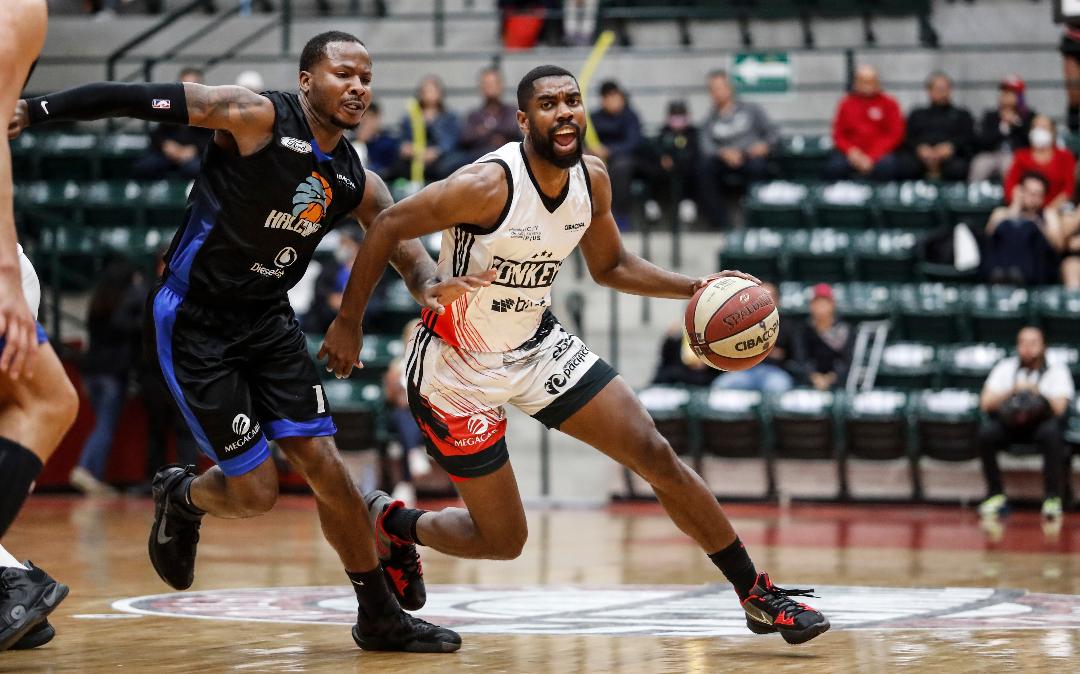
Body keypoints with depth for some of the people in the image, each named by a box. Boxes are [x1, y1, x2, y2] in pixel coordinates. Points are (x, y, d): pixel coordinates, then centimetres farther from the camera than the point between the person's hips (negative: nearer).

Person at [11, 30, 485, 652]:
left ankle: (382, 617, 10)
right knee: (256, 491, -6)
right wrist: (32, 111, -20)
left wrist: (431, 286, -24)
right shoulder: (257, 117, -17)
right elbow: (134, 100, -17)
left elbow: (407, 249, 1)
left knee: (325, 466, -1)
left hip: (268, 320, 6)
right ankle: (180, 498, 28)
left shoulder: (358, 185, 2)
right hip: (193, 324, -6)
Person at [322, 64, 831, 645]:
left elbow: (610, 267, 12)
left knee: (657, 456, -1)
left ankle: (758, 596, 10)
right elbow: (388, 227, -21)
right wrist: (348, 324, -17)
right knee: (503, 541, -1)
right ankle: (389, 522, 30)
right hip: (458, 368, -6)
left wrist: (695, 288, -2)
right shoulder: (489, 184, -28)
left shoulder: (592, 180, -5)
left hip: (538, 345, 6)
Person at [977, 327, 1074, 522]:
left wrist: (1036, 392, -25)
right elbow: (985, 403, -2)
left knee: (1051, 432, -37)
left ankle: (1053, 498, -29)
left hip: (1041, 421, -2)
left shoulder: (1057, 370, 2)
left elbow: (1059, 408, -12)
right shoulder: (1006, 367, 8)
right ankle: (996, 496, -19)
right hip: (1008, 423, 2)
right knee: (986, 431, -30)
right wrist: (1012, 390, -16)